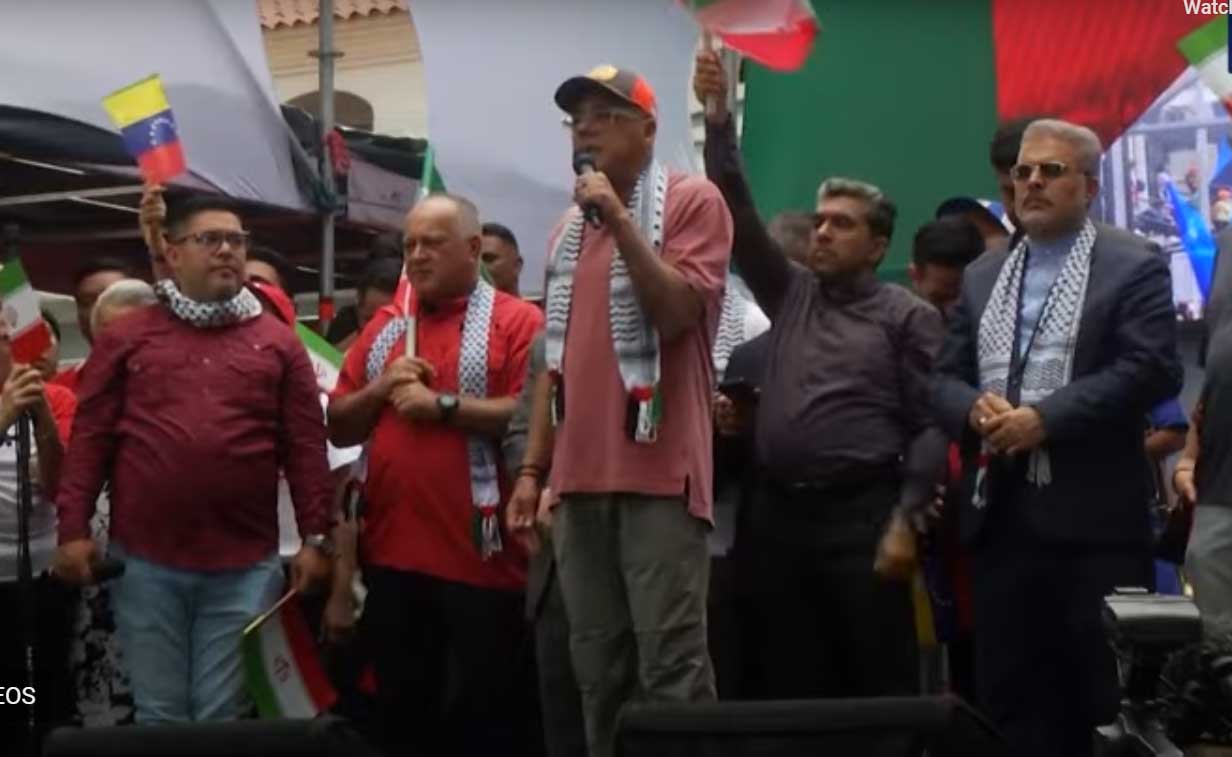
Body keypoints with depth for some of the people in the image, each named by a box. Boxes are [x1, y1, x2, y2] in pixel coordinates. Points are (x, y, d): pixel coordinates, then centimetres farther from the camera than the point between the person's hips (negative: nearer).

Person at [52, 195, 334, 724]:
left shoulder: (279, 343, 8)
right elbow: (91, 439, 4)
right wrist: (74, 529, -3)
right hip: (145, 562, 0)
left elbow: (306, 448, 5)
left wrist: (316, 538, 0)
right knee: (159, 715, 10)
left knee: (224, 718, 7)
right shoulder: (127, 338, 7)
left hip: (246, 566, 0)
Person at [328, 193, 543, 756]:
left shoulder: (516, 321, -4)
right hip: (392, 556, 6)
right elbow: (338, 428, 13)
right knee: (400, 711, 16)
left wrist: (442, 404, -16)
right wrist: (381, 388, -5)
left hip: (479, 559, -5)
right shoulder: (384, 326, 15)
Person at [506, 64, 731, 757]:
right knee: (598, 664, 10)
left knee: (671, 659, -7)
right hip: (580, 473, 6)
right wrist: (534, 467, 16)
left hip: (658, 468, -6)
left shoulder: (692, 201, 0)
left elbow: (680, 311, -12)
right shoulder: (569, 228, 19)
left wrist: (619, 221, -15)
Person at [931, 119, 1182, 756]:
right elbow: (944, 379, 13)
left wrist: (1045, 418, -18)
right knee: (1007, 694, 10)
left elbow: (1152, 370, -13)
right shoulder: (981, 276, 17)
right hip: (998, 515, 5)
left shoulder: (1134, 267, 1)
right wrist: (975, 410, -10)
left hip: (1093, 519, -5)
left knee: (1107, 697, 2)